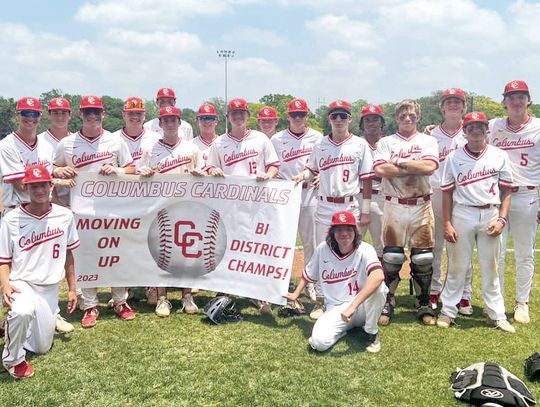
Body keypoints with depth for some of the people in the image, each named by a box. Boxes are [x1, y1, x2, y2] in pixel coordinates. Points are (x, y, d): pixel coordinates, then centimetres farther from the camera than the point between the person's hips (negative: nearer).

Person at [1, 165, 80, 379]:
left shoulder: (65, 216, -2)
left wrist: (72, 288, 12)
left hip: (50, 289, 4)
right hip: (21, 283, -4)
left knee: (42, 348, 10)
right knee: (22, 312, -40)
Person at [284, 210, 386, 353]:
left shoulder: (365, 250, -18)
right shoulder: (323, 249, -5)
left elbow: (378, 276, -39)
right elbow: (308, 273, 16)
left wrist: (353, 306, -44)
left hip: (362, 306, -2)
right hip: (336, 310, 3)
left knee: (376, 285, -35)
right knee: (319, 342, -24)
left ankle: (372, 333, -7)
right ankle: (346, 328, 11)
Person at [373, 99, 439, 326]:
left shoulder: (428, 141, 8)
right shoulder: (386, 142, 8)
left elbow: (430, 166, -12)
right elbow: (379, 169, -11)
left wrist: (399, 162, -8)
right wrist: (415, 168, -11)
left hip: (421, 207, 1)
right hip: (394, 206, 0)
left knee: (423, 258, 5)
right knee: (391, 257, 1)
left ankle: (424, 305, 19)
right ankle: (387, 304, 14)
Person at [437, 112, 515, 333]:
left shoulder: (499, 156, 3)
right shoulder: (453, 158, 1)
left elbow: (506, 190, 5)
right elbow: (447, 192, 2)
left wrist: (502, 219, -5)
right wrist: (446, 223, -3)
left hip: (490, 215, 1)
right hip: (462, 215, -1)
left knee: (490, 267, 9)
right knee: (457, 265, 6)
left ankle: (497, 315, 18)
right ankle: (448, 311, 16)